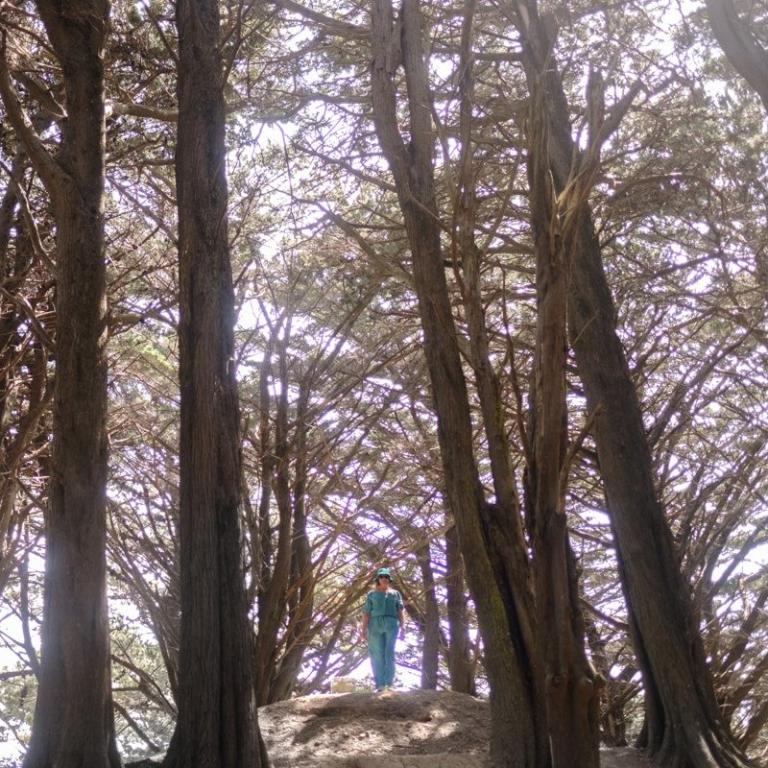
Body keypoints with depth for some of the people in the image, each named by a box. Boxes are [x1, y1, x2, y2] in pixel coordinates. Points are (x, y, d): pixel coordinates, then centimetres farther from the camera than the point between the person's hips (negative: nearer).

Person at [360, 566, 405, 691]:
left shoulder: (395, 593, 18)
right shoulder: (372, 594, 15)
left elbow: (400, 610, 9)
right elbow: (366, 612, 8)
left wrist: (403, 625, -6)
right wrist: (364, 628, -4)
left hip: (391, 624, 0)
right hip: (375, 625, 0)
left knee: (390, 653, -12)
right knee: (378, 654, -6)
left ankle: (389, 683, -15)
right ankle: (380, 684, -6)